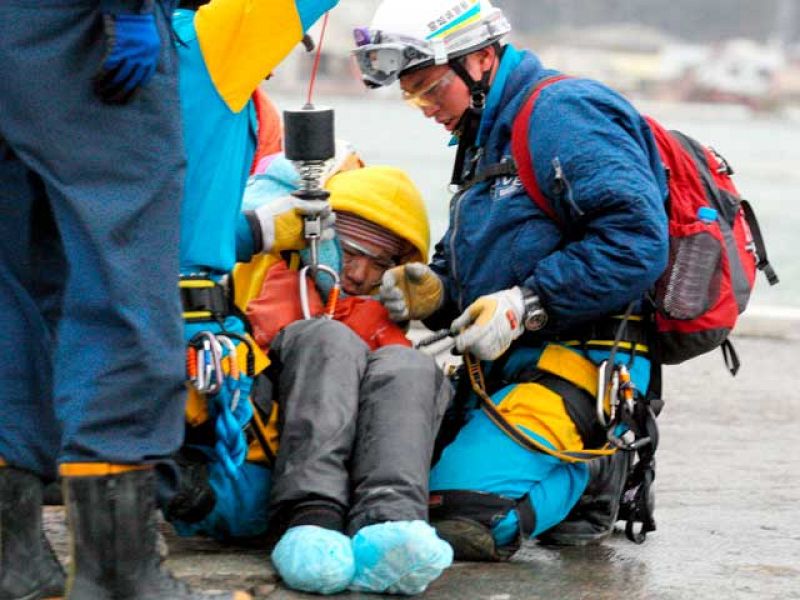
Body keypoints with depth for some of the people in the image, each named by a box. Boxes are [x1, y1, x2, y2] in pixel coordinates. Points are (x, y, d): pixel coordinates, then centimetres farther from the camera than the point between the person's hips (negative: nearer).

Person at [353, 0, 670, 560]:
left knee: (466, 507, -27)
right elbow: (468, 267, 25)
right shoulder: (488, 139, 23)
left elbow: (636, 240, -21)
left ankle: (589, 480, 2)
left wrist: (525, 304, -21)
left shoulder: (566, 114, -10)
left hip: (578, 365, -10)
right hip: (505, 370, 10)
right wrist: (433, 292, 1)